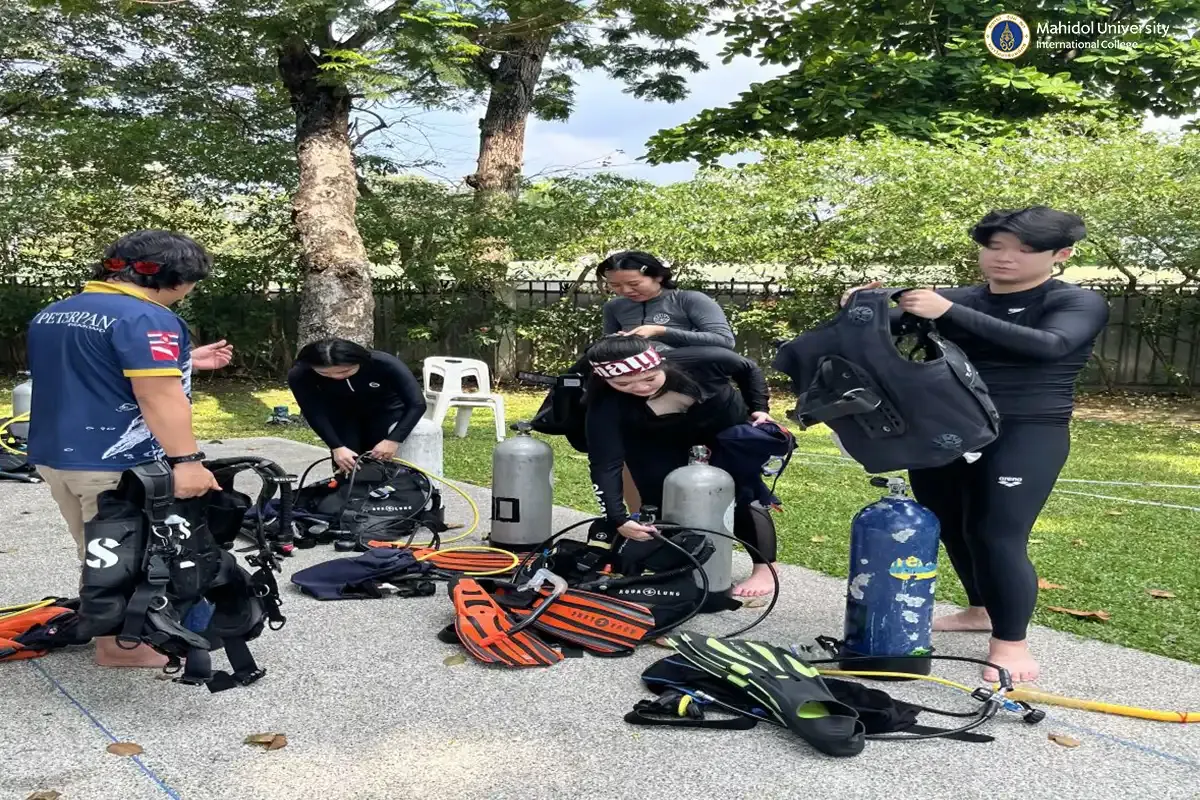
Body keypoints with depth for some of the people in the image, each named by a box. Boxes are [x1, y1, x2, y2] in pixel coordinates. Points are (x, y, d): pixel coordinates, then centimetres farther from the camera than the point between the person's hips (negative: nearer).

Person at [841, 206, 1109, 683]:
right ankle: (982, 610, 32)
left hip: (1025, 436, -5)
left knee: (999, 537, -12)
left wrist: (951, 314, -27)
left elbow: (1048, 345, -22)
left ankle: (1011, 642, 0)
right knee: (952, 530, 13)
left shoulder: (1079, 303, -1)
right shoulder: (955, 298, 10)